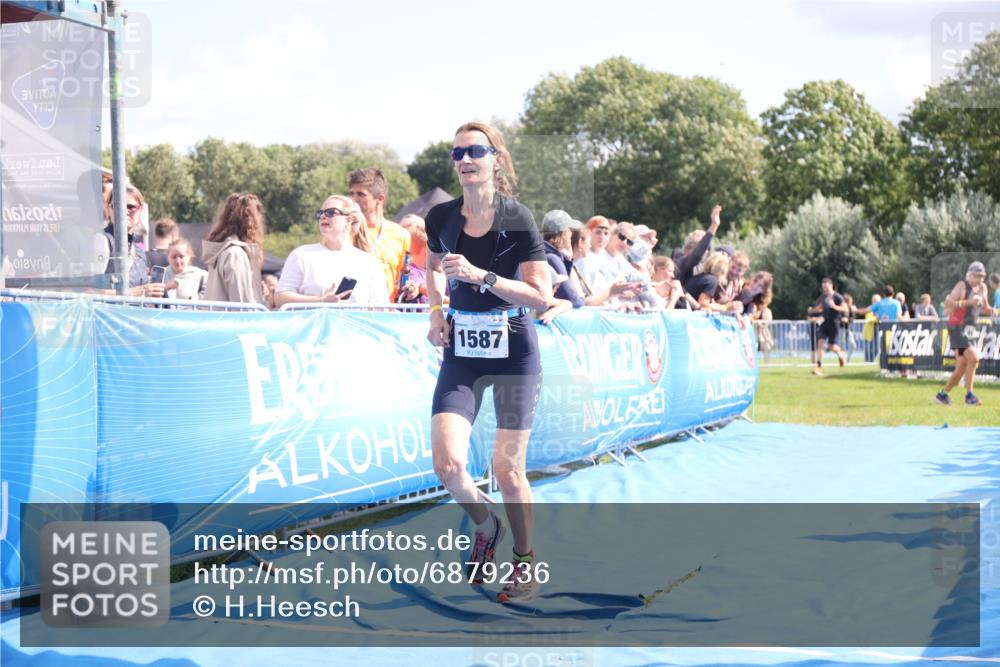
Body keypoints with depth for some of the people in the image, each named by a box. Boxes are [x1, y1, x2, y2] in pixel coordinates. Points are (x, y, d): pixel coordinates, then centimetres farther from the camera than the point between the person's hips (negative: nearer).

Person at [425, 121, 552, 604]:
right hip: (461, 353, 3)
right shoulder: (441, 217, 0)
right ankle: (486, 529, 19)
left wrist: (481, 276, -24)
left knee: (507, 470, 0)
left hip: (513, 352, -3)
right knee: (447, 463, -12)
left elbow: (542, 296, -14)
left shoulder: (517, 218, -11)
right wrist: (436, 312, 6)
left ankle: (526, 560, 23)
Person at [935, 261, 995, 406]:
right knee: (973, 358, -20)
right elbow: (948, 304, -20)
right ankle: (969, 395, -14)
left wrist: (991, 310, 1)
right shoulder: (962, 286, -11)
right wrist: (968, 302, -26)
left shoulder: (982, 288, 12)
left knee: (962, 367, 8)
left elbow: (985, 308, 23)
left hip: (969, 330, 8)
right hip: (957, 328, -8)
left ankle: (943, 394, 20)